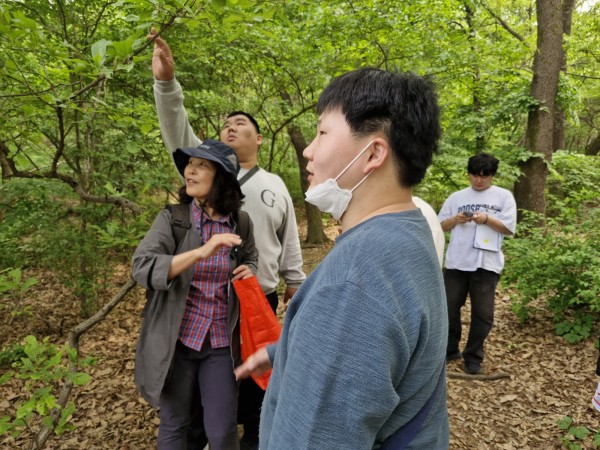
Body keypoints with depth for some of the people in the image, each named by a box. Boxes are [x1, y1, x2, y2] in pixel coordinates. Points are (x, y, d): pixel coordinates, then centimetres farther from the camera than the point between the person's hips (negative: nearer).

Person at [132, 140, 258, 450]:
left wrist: (249, 271, -5)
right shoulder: (171, 218, -8)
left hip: (221, 343, 2)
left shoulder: (241, 223, 0)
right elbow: (142, 268, -20)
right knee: (173, 425, 16)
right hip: (176, 340, -1)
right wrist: (201, 252, -31)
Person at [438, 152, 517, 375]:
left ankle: (473, 356, 19)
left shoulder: (504, 196, 7)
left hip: (486, 263, -2)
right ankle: (450, 349, 25)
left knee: (483, 312, 4)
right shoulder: (457, 197, 12)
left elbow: (509, 228, 1)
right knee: (449, 307, 7)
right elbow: (441, 225, 11)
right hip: (456, 261, 2)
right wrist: (455, 219, -9)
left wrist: (487, 219, -14)